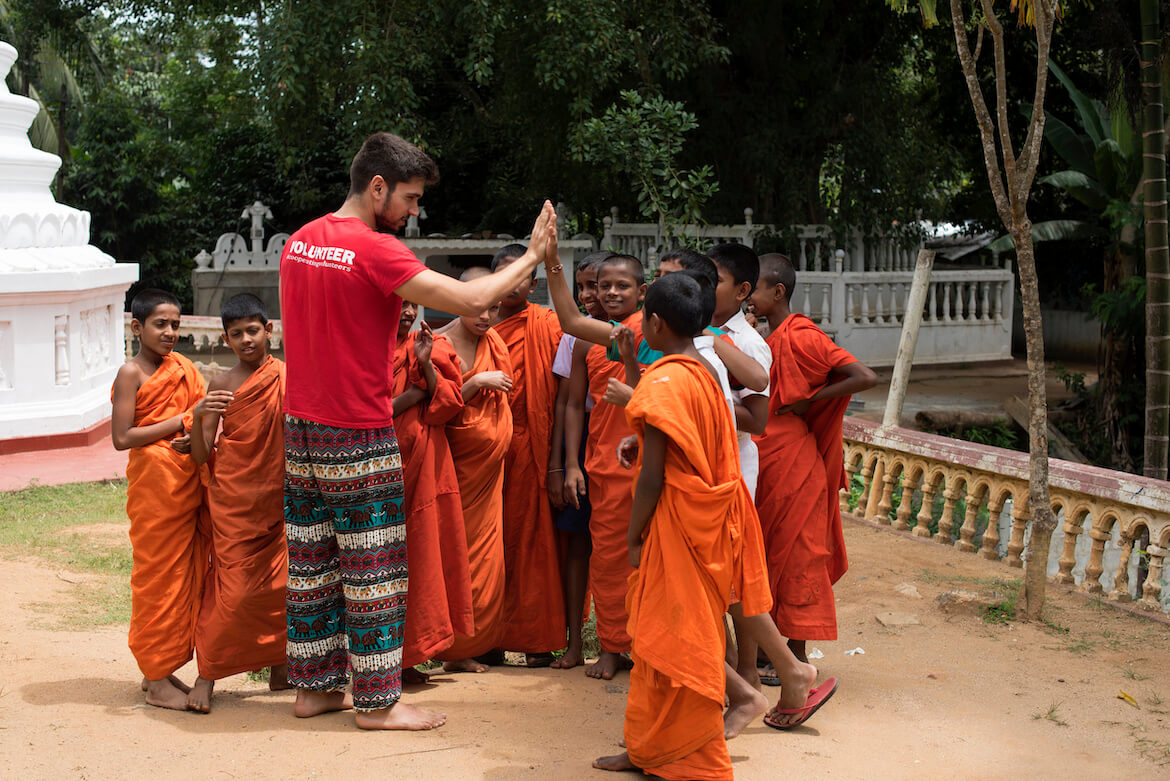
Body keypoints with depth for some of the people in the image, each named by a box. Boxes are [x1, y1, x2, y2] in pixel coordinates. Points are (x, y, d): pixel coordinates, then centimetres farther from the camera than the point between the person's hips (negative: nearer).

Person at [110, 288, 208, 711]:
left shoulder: (183, 367, 11)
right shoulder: (131, 373, -8)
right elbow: (122, 437, -14)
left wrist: (194, 436, -10)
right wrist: (180, 422, -16)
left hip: (188, 483, 7)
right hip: (153, 482, -7)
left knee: (185, 575, 10)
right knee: (157, 576, -1)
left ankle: (165, 670, 20)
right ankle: (156, 681, 7)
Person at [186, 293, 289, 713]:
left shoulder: (290, 376, 2)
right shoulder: (220, 386, -1)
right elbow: (201, 456, -5)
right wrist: (198, 416, -20)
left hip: (278, 497, 2)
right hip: (232, 499, -2)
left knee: (280, 582, 4)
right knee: (232, 585, -5)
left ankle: (279, 667, 20)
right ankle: (206, 675, 3)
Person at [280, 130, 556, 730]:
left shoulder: (298, 242, 7)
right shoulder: (375, 250, -18)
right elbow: (470, 300, -23)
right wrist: (531, 257, -9)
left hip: (300, 429, 8)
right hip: (359, 437, -8)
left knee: (312, 564, 14)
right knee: (374, 568, 2)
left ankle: (314, 686, 23)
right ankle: (376, 702, 9)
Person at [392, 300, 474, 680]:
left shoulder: (427, 347, 11)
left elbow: (448, 403, 1)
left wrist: (426, 365, -12)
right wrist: (411, 396, -9)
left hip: (423, 463, 5)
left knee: (420, 555, 5)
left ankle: (406, 658, 12)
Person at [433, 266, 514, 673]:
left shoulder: (494, 341, 9)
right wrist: (476, 383, -20)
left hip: (490, 468, 6)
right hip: (458, 468, -6)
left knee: (488, 556, 8)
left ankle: (483, 643, 16)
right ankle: (456, 650, 5)